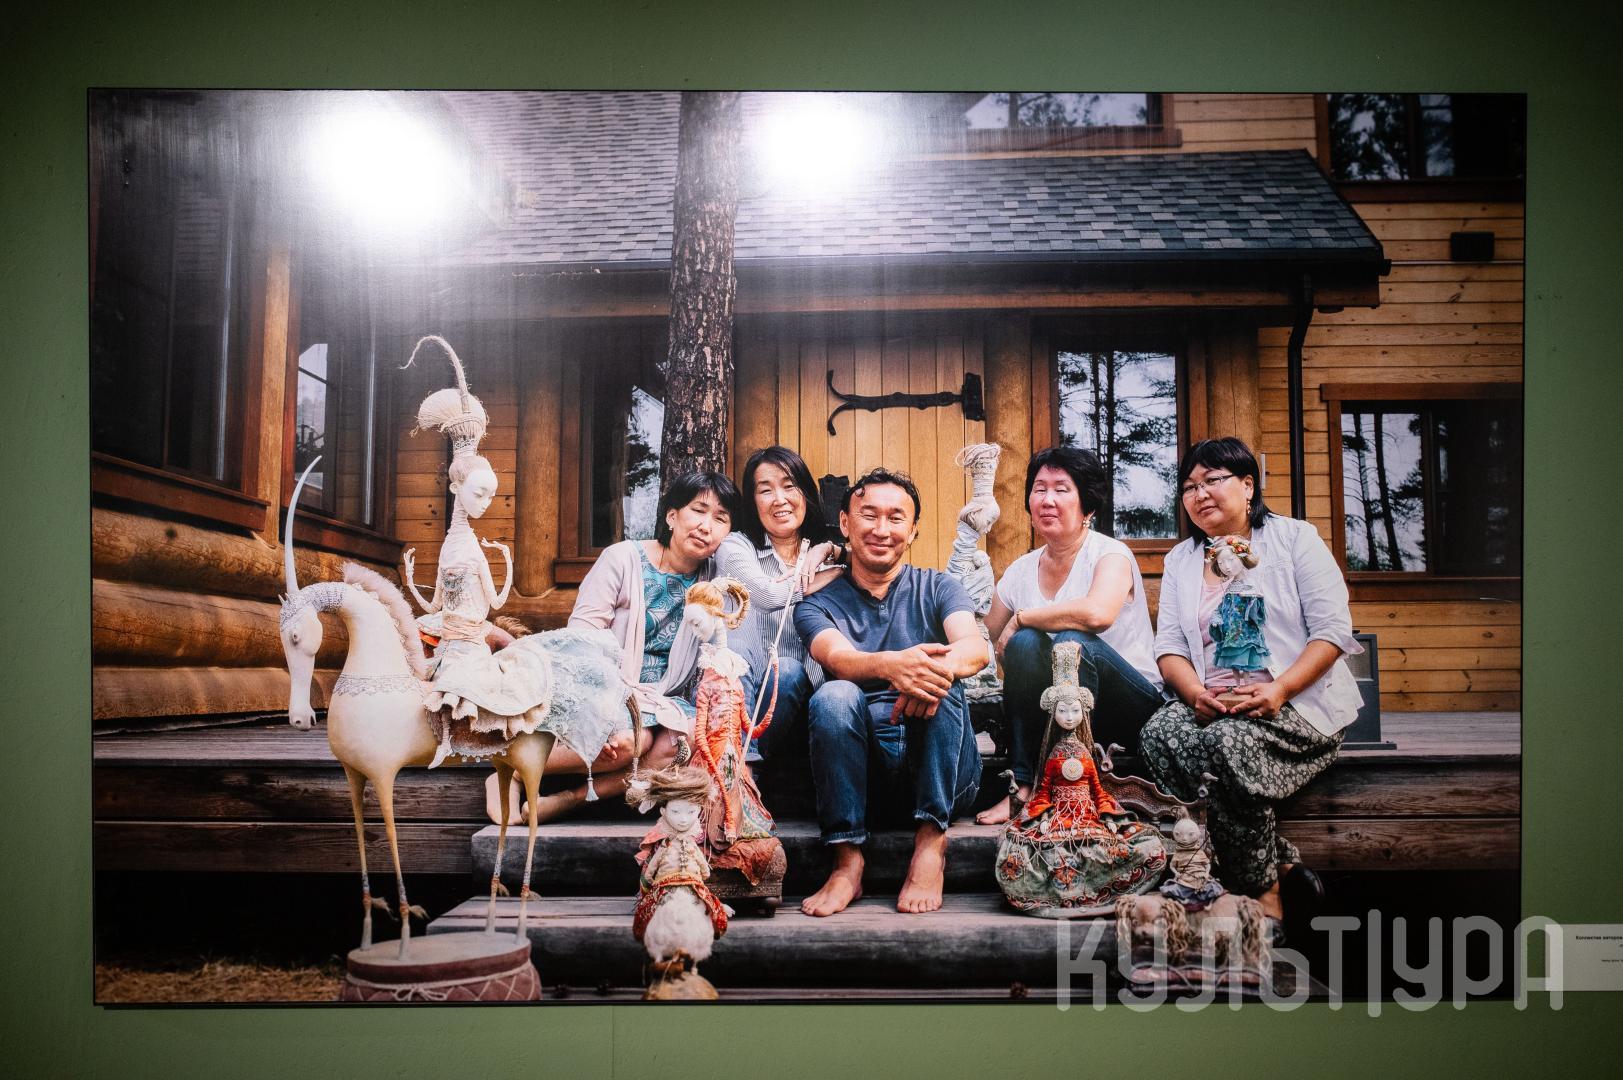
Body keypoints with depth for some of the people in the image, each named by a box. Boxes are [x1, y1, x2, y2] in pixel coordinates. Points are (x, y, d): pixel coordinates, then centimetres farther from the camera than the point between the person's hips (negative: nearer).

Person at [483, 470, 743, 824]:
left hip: (665, 701, 4)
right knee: (631, 739, -35)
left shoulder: (714, 579, 5)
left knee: (697, 734, -29)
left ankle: (567, 799, -27)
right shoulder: (624, 558, -7)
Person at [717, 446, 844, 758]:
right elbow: (768, 595, -13)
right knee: (736, 647, -32)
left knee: (788, 670, -31)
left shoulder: (824, 550, 17)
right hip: (743, 685, -1)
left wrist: (829, 549, -8)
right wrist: (840, 572, -2)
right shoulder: (735, 545, 7)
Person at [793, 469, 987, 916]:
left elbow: (975, 647, -11)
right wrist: (891, 665, -39)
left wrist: (941, 667, -37)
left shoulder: (936, 589, 11)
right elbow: (837, 657, -14)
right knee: (832, 697, -29)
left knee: (940, 681, -28)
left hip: (943, 767, 0)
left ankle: (930, 841, -29)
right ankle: (848, 861, -28)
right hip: (862, 760, 0)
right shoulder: (818, 603, 10)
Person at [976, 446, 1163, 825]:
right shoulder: (1021, 571, 8)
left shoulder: (1110, 553, -9)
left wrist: (1020, 618, -20)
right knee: (1025, 642, -24)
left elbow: (1097, 613, -32)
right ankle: (1024, 784, -23)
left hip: (1133, 708, -4)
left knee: (1073, 642, -32)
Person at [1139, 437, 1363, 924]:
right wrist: (1196, 693, -14)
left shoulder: (1294, 538, 7)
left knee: (1229, 741, -36)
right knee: (1158, 733, -30)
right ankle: (1282, 864, -22)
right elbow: (1169, 646, 9)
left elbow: (1332, 628, -3)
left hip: (1297, 702, -4)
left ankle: (1263, 889, -18)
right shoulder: (1180, 560, 19)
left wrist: (1279, 690, -19)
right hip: (1210, 703, 4)